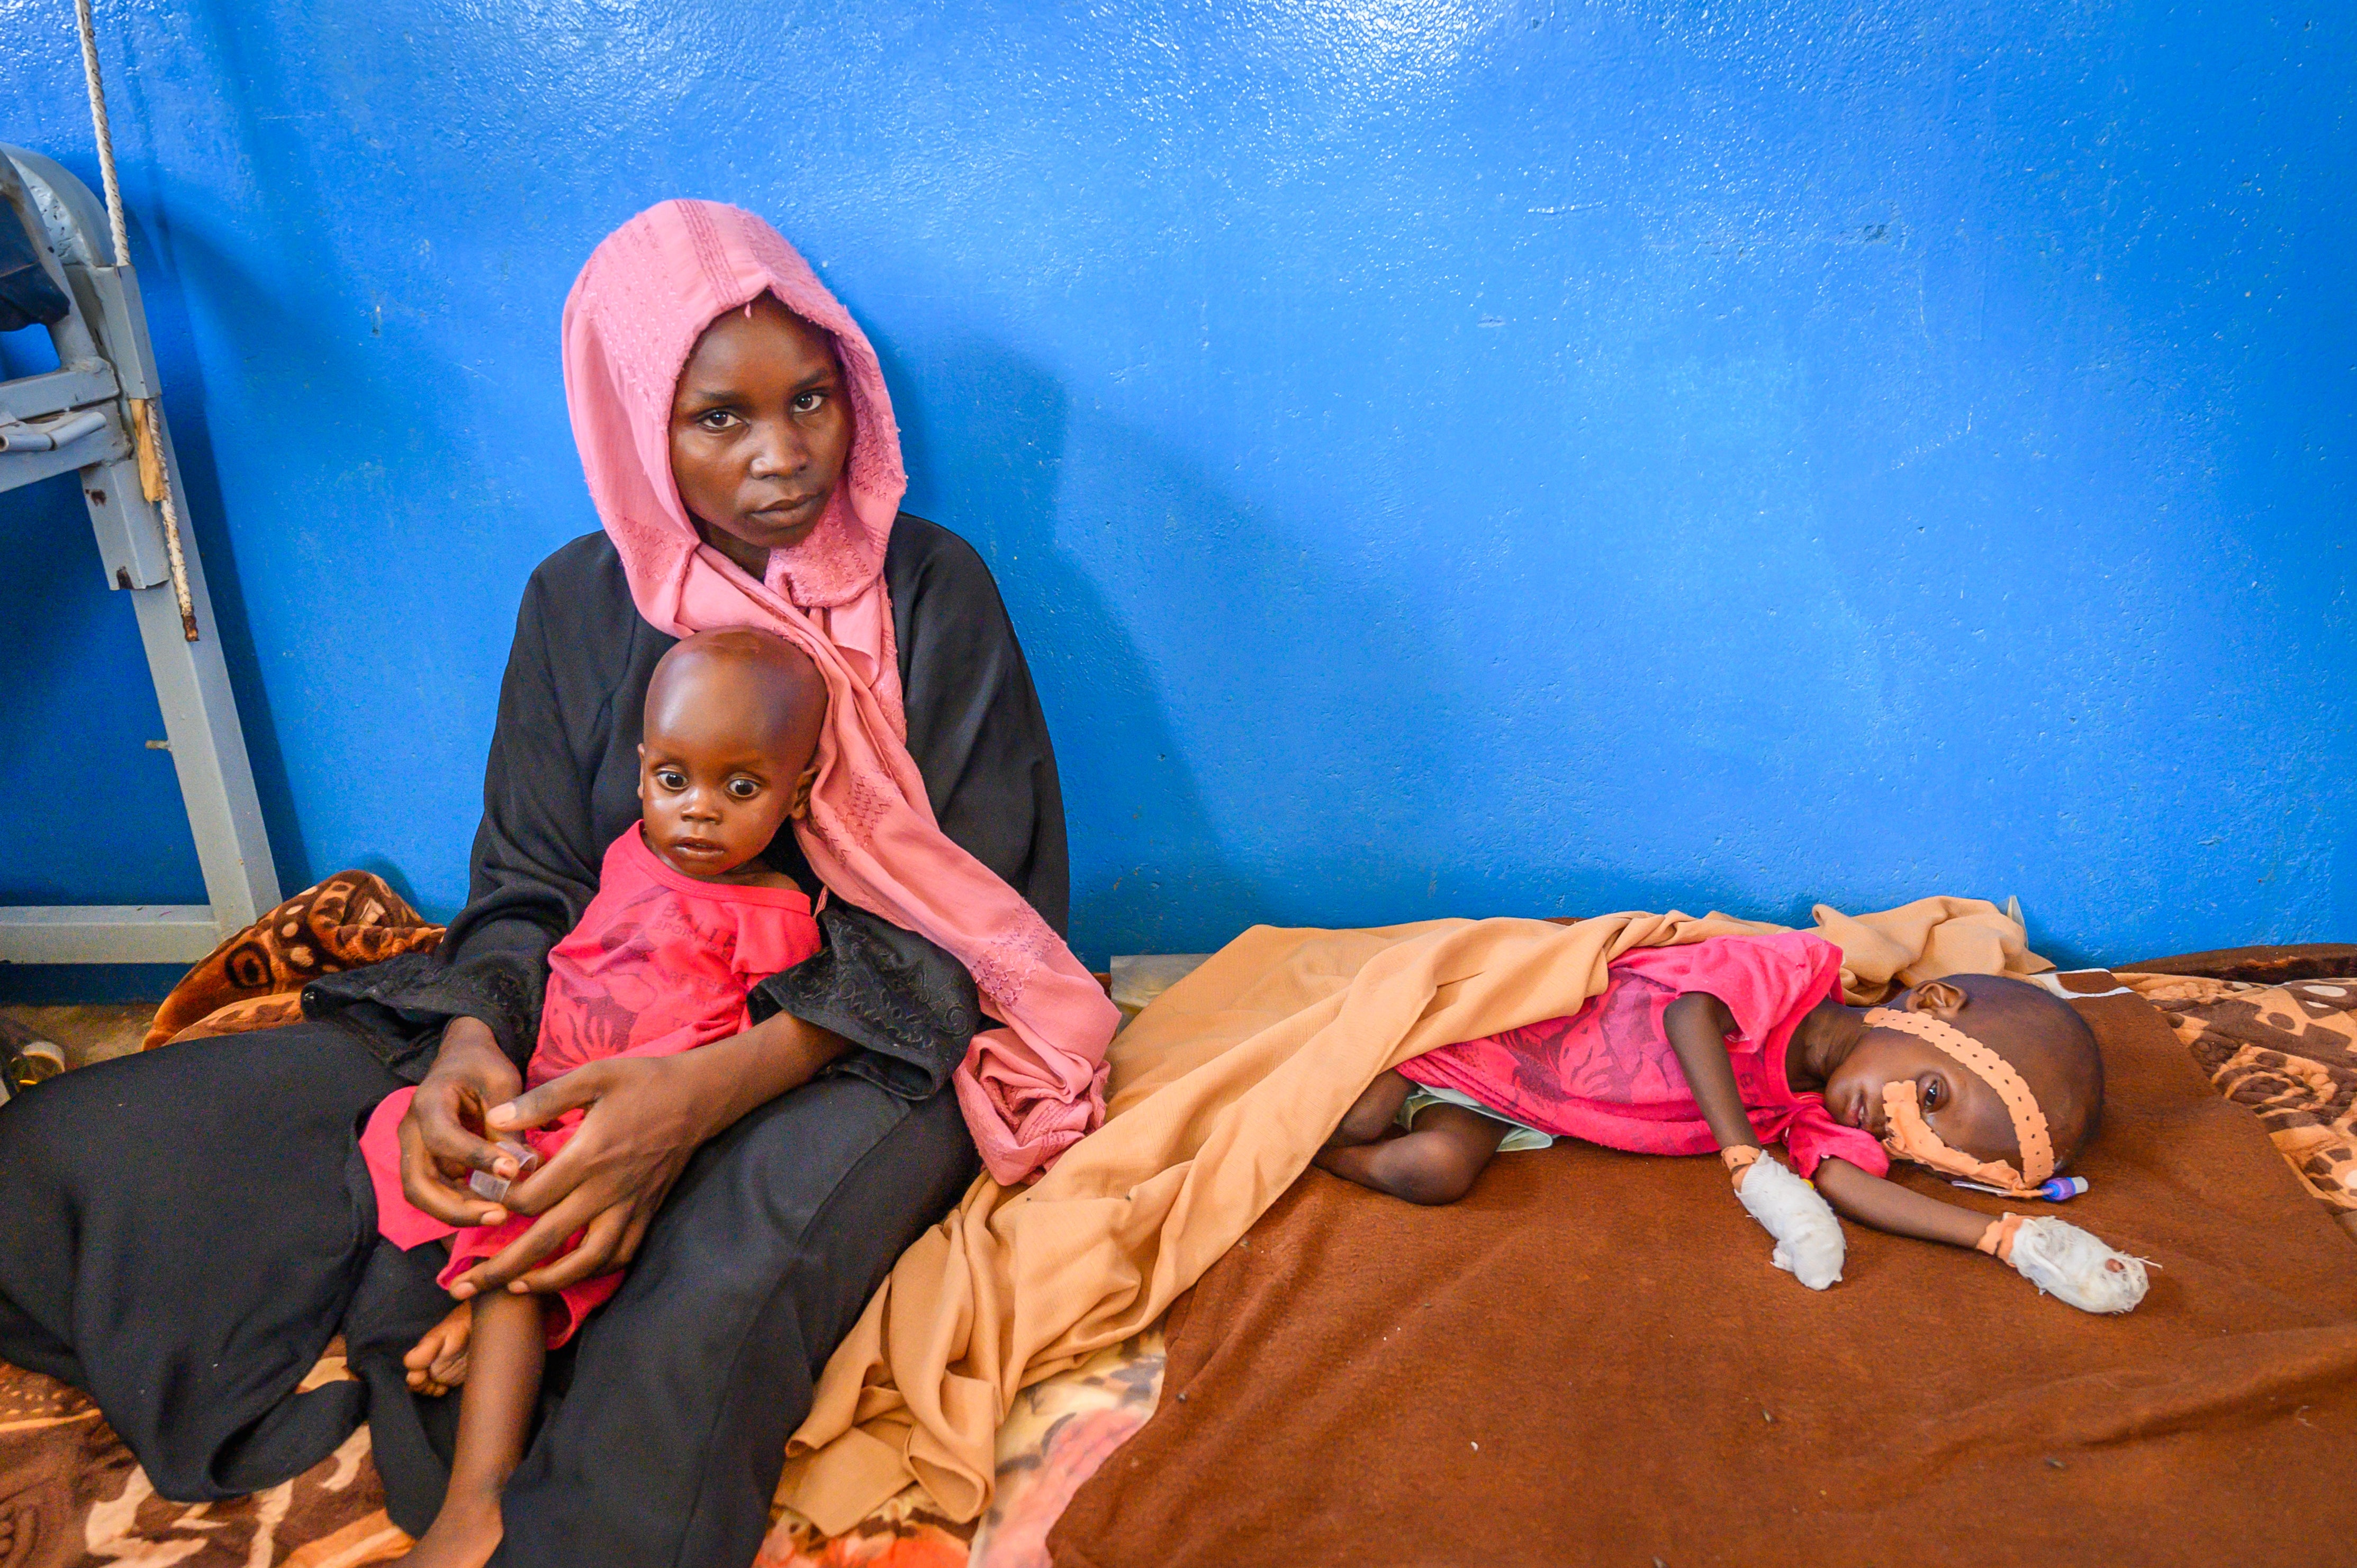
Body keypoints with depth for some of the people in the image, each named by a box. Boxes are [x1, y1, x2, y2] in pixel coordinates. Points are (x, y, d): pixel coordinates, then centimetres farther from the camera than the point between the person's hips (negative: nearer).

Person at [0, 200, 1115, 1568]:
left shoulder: (933, 590, -5)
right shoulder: (579, 603, 5)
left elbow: (967, 918, -11)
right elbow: (527, 889, 7)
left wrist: (717, 1086, -26)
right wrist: (475, 1039, -18)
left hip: (868, 1042, -3)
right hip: (596, 1029, 4)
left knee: (717, 1287, -40)